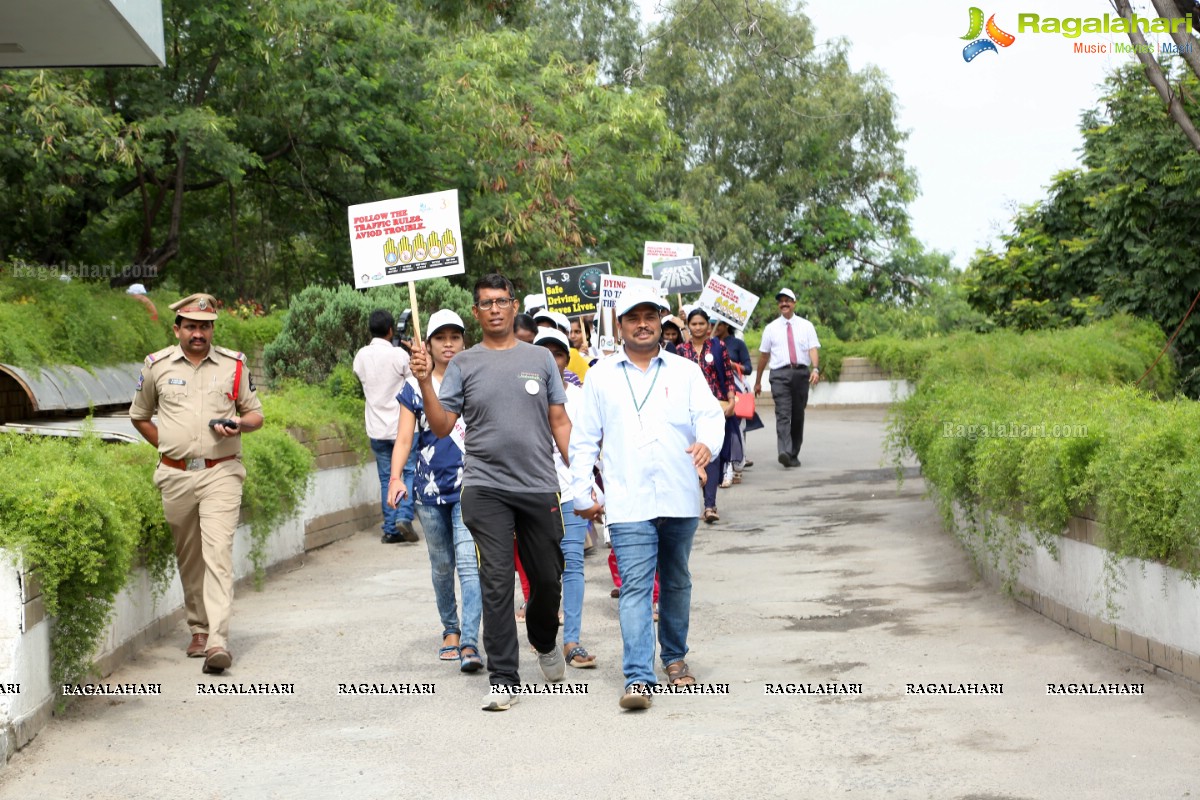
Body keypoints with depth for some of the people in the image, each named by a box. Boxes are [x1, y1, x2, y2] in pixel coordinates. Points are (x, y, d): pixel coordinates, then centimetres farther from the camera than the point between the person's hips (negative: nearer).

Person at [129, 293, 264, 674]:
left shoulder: (234, 364, 6)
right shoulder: (157, 365, 7)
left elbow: (256, 414, 13)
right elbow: (139, 416, 20)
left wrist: (238, 425, -9)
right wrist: (167, 444, 9)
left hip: (221, 473, -2)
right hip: (175, 475, 2)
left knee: (218, 551, -14)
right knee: (188, 557, 9)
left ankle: (218, 642, -21)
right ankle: (198, 629, 25)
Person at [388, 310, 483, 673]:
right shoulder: (414, 387, 5)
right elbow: (404, 437, 1)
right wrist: (395, 478, -14)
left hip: (470, 485, -2)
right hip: (430, 488, 2)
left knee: (468, 562, -15)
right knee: (442, 565, 14)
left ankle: (469, 643, -19)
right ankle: (450, 630, 33)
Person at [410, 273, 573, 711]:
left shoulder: (540, 359, 9)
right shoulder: (464, 364, 5)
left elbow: (559, 421, 10)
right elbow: (442, 426, 1)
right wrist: (424, 383, -14)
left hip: (540, 486, 2)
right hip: (486, 489, -2)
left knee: (548, 580, 10)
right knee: (497, 584, -5)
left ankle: (545, 643, 40)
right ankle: (503, 679, 1)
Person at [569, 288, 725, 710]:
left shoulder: (685, 371, 8)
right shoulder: (601, 377, 8)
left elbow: (710, 414, -3)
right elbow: (582, 440, 10)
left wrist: (707, 442, -26)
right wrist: (582, 493, 6)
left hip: (680, 500, 2)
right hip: (628, 503, -2)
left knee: (677, 583, 15)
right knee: (635, 587, -11)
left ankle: (674, 656, 33)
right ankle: (638, 678, -15)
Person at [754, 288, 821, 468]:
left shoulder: (806, 326, 10)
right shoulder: (771, 328, 11)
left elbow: (813, 349, -3)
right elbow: (764, 355, 15)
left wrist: (815, 369, -21)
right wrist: (758, 381, 16)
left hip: (801, 373, 2)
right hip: (780, 374, -1)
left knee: (798, 416, 7)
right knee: (783, 414, -17)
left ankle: (794, 454, 17)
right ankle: (785, 452, -29)